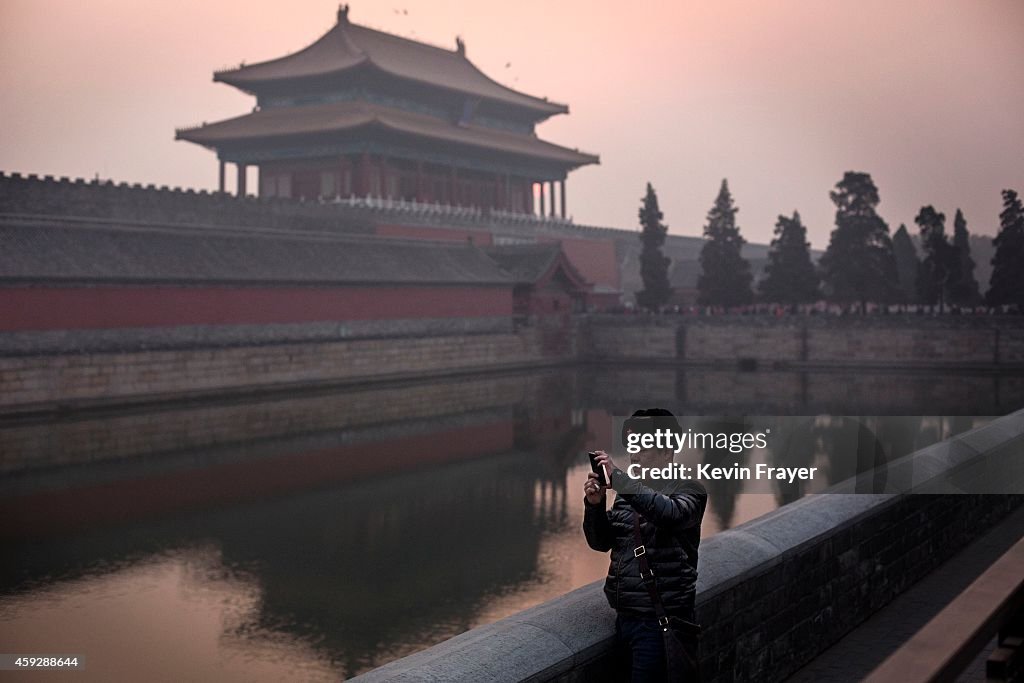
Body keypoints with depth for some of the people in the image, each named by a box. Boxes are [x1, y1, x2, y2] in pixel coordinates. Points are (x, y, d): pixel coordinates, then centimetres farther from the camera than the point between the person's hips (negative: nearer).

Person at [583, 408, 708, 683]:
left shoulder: (687, 488, -3)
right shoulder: (628, 492, 13)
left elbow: (670, 513, -26)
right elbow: (601, 542, 14)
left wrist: (618, 477, -25)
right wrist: (594, 504, -4)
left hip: (661, 619, -6)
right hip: (626, 616, 7)